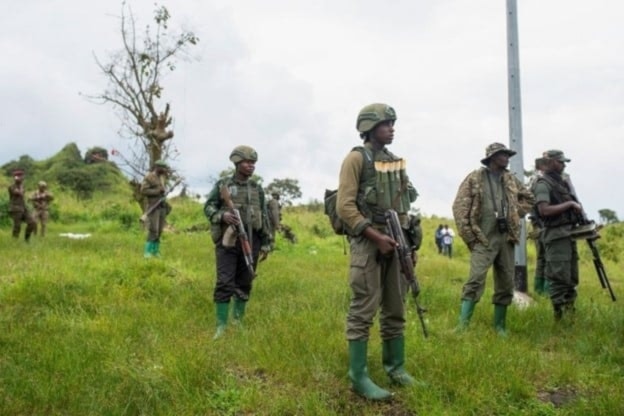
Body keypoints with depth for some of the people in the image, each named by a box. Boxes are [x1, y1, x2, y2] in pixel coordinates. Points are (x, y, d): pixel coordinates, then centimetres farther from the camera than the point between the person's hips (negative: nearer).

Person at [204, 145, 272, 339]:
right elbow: (208, 207, 4)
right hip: (228, 241, -3)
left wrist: (266, 244, 8)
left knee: (244, 284, 7)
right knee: (225, 283, -8)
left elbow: (264, 218, 12)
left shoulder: (257, 188, 11)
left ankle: (238, 322, 19)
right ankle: (221, 326, -3)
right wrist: (222, 216, -17)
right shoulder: (222, 185, 3)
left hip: (250, 242, 3)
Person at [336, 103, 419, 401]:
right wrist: (376, 237, -18)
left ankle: (396, 369, 24)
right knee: (363, 312, -5)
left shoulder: (395, 161, 16)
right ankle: (359, 377, 1)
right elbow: (345, 206, -14)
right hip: (368, 243, -7)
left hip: (395, 243, 8)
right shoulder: (357, 158, -7)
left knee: (395, 310, 13)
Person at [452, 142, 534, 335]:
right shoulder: (474, 178, -2)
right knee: (475, 281, -16)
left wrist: (516, 214, 13)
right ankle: (462, 326, -14)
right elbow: (459, 207, -6)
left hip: (506, 238, 6)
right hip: (483, 239, -6)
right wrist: (469, 237, -10)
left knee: (506, 284, 8)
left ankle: (499, 327, 19)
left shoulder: (511, 179, 14)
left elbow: (528, 198, 30)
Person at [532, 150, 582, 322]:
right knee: (559, 279, -9)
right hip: (556, 236, -9)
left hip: (569, 234, 9)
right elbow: (544, 210, -21)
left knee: (571, 279, 12)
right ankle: (560, 317, -5)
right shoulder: (543, 184, -8)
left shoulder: (563, 182, 19)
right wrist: (569, 204, -16)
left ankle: (570, 313, 20)